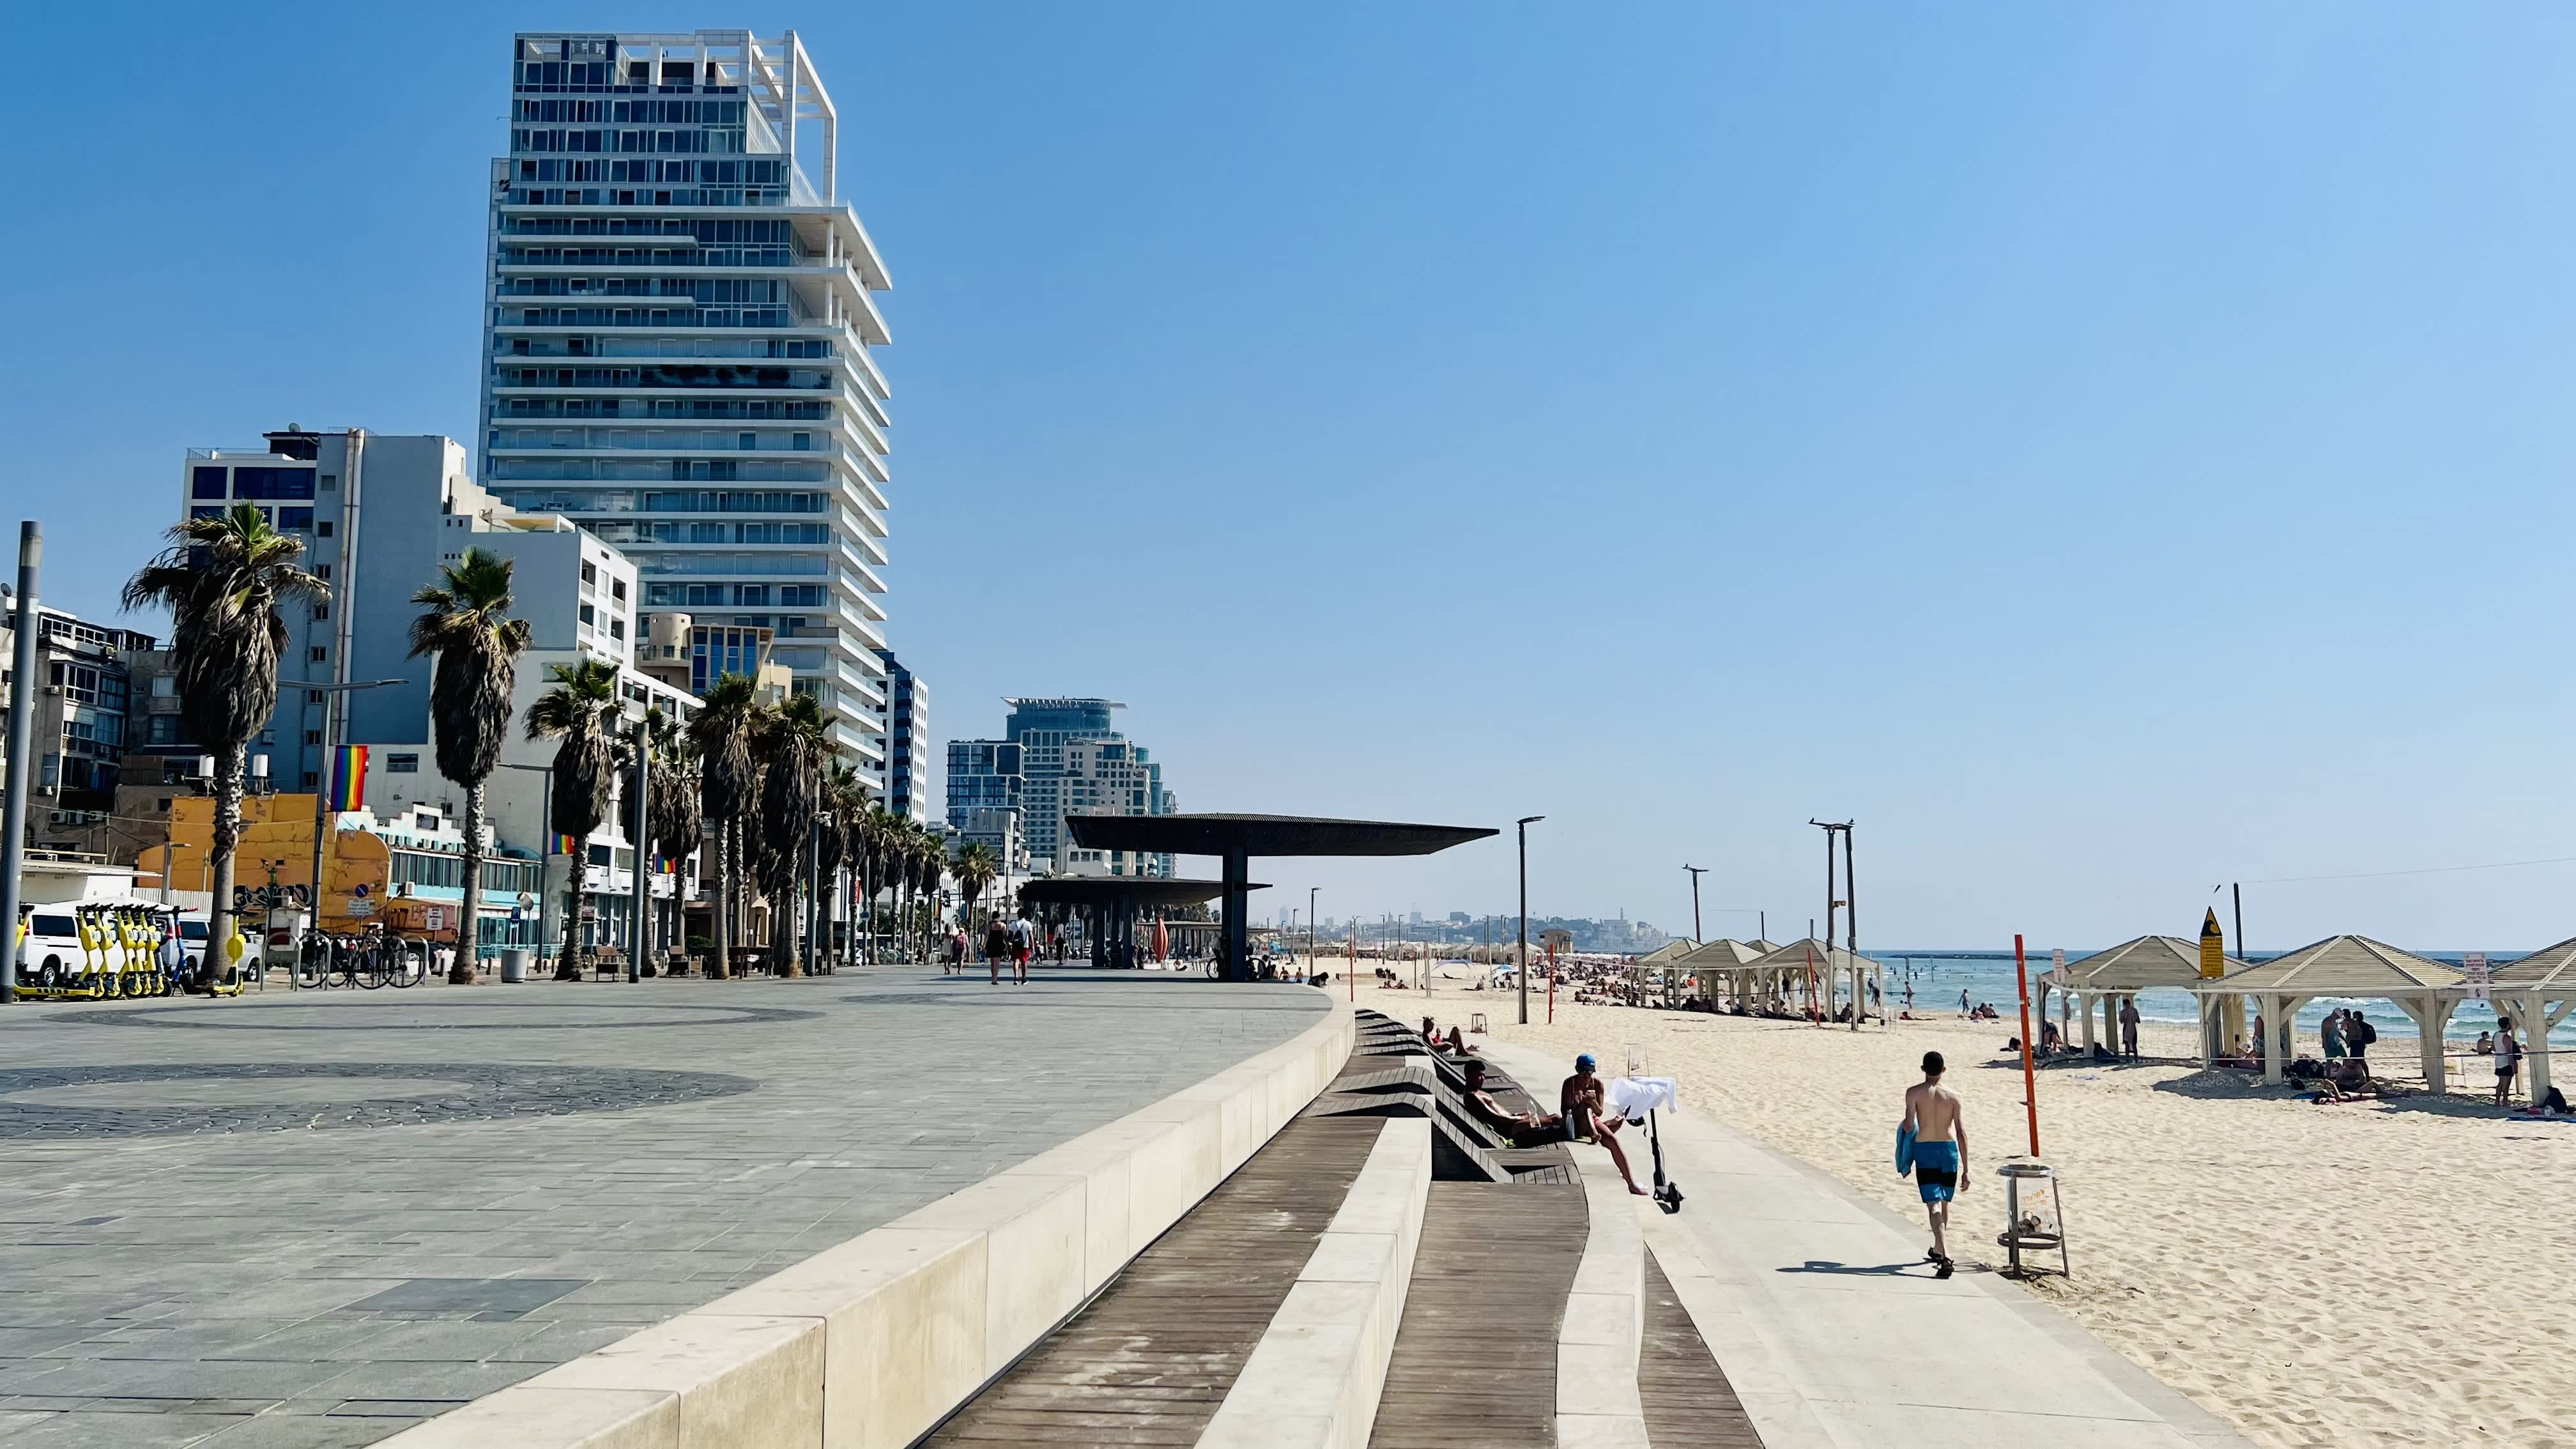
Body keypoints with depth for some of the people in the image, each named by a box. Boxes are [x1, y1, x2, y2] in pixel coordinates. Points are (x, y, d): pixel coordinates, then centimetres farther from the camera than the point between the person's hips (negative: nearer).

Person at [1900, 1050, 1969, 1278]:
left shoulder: (1914, 1093, -6)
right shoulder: (1953, 1096, -1)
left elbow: (1909, 1127, -12)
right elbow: (1962, 1134, -3)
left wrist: (1904, 1126, 14)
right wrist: (1965, 1171, -1)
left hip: (1925, 1150, -3)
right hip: (1949, 1150, 3)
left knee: (1934, 1205, -7)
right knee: (1944, 1202, 21)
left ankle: (1945, 1258, -23)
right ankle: (1938, 1250, 38)